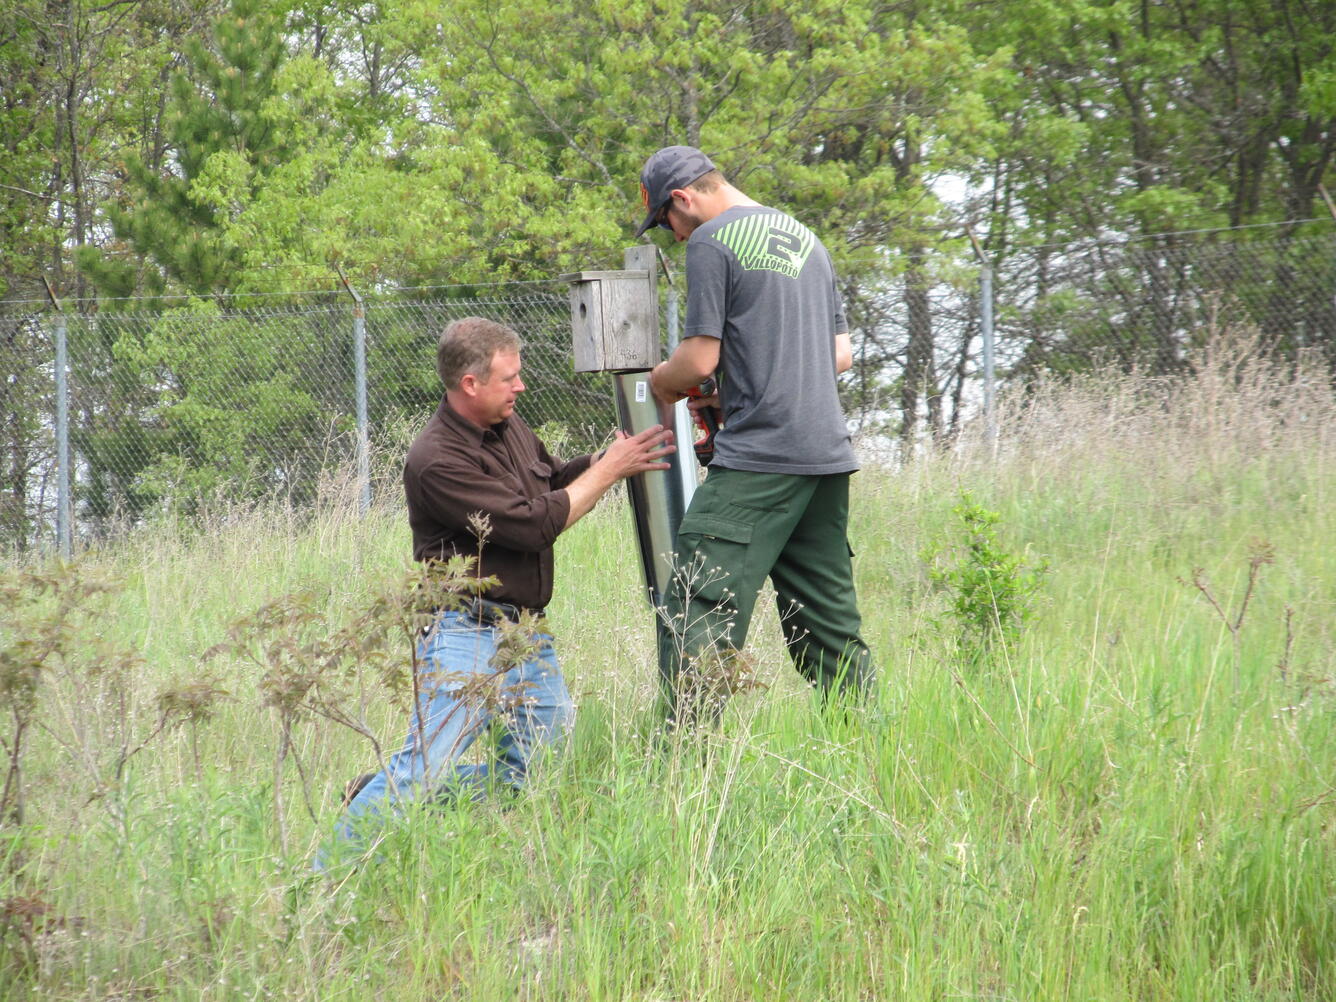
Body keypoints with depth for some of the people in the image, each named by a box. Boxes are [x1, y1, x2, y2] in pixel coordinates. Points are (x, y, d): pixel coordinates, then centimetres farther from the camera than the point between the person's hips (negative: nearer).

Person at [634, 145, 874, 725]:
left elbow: (700, 359, -9)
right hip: (827, 454, 8)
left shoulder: (711, 242, -4)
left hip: (758, 459, -8)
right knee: (830, 624, 12)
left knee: (696, 619, -10)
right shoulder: (805, 238, 19)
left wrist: (659, 382, 12)